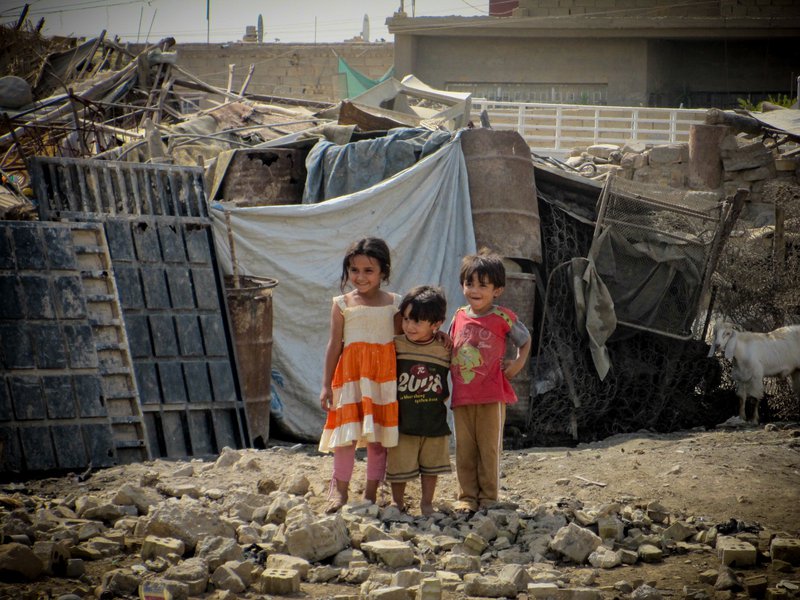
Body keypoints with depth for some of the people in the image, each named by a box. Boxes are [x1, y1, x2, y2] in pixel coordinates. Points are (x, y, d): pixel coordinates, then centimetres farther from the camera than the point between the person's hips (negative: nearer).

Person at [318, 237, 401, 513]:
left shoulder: (393, 303, 6)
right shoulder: (342, 304, 3)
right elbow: (334, 345, 4)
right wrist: (326, 384, 2)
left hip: (384, 374, 2)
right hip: (351, 373, -1)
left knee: (379, 437, 5)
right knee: (348, 433, -8)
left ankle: (371, 493, 14)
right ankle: (339, 490, 2)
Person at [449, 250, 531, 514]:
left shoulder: (502, 318, -5)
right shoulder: (459, 316, 7)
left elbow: (525, 340, 8)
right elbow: (450, 349, 21)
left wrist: (518, 363, -4)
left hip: (492, 395, -4)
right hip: (462, 395, 4)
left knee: (489, 448, 3)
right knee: (464, 448, 7)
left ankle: (488, 497, 12)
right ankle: (467, 497, 15)